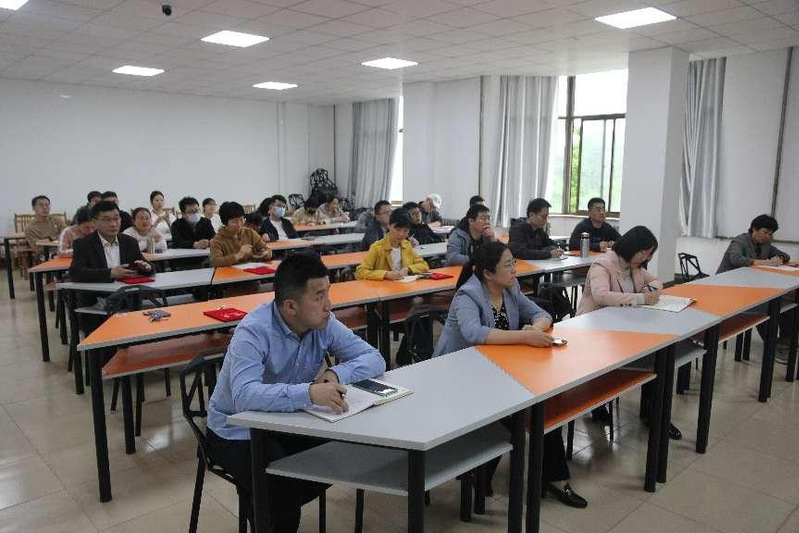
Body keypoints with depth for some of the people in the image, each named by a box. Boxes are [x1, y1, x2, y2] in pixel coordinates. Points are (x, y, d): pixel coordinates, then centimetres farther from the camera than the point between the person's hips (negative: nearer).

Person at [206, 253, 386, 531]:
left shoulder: (324, 323, -10)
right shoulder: (254, 332, -28)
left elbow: (374, 359, -9)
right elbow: (244, 396, -42)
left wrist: (337, 372, -28)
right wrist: (310, 392, -54)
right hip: (237, 433, -6)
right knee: (284, 488, -27)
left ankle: (280, 509, 15)